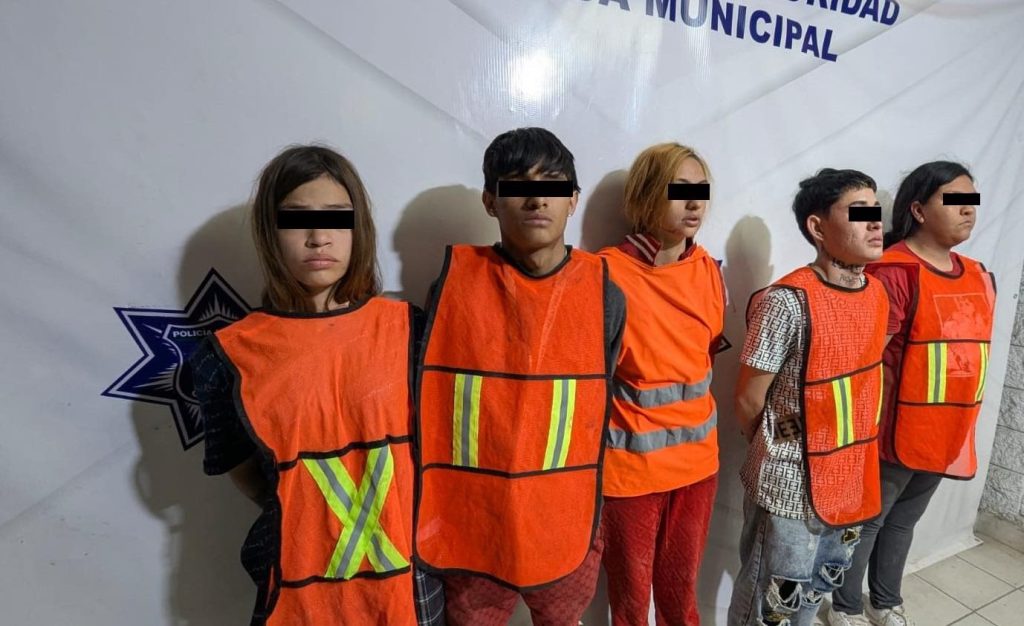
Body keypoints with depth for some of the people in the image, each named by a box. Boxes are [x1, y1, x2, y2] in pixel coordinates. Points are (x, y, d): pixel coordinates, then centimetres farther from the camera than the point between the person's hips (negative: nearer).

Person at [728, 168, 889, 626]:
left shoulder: (878, 294, 1)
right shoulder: (788, 301, -23)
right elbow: (748, 401, -16)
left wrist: (855, 451, 11)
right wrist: (779, 454, 1)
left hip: (851, 476, 7)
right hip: (790, 484, -7)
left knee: (819, 587, 26)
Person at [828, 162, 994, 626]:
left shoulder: (979, 277, 9)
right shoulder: (895, 272, -17)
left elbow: (974, 350, 17)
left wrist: (960, 426, 16)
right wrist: (873, 426, -17)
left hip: (946, 432, 7)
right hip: (896, 430, -7)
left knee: (904, 519, 22)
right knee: (867, 521, 9)